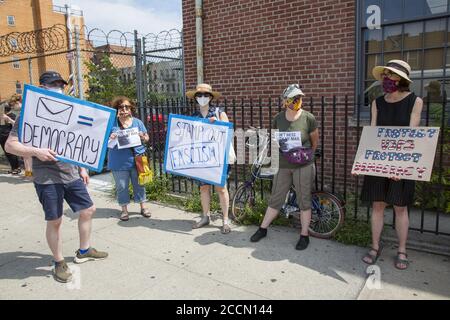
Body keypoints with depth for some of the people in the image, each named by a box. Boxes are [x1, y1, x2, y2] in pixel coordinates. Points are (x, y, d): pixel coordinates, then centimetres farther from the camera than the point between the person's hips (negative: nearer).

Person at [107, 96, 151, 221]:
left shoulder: (137, 122, 7)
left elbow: (147, 138, 11)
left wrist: (143, 137, -12)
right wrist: (110, 138, -16)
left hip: (136, 159, 1)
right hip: (119, 162, -1)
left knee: (139, 184, 10)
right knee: (122, 186, 7)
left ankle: (143, 207, 23)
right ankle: (124, 209, 20)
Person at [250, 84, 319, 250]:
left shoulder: (308, 118, -8)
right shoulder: (278, 119, -1)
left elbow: (315, 141, 6)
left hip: (303, 166, -2)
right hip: (283, 166, 3)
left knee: (304, 201, 6)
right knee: (275, 199, 12)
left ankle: (304, 235, 20)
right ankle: (263, 229, 26)